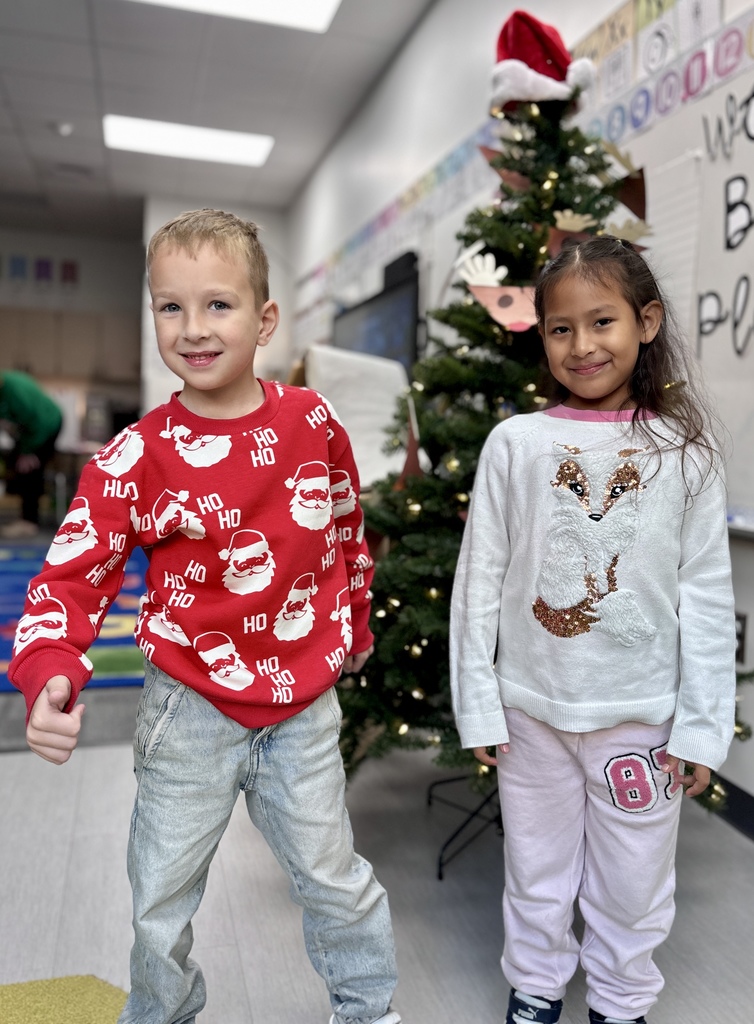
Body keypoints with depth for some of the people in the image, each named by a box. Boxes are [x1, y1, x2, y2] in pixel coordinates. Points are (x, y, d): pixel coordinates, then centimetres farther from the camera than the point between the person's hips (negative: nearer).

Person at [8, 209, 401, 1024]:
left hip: (302, 704, 1)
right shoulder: (135, 456, -12)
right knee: (161, 902, 17)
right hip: (190, 712, 0)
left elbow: (347, 532, 8)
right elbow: (73, 573, -13)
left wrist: (353, 629, 18)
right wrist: (49, 677, -30)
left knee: (333, 879, 18)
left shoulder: (313, 422, -6)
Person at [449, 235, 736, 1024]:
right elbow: (479, 582, -3)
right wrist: (477, 706, -3)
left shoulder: (683, 451, -4)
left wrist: (703, 724, -3)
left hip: (642, 711, 0)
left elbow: (706, 598, -2)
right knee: (536, 874, 18)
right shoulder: (515, 442, -5)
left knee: (633, 882, 17)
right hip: (532, 706, 0)